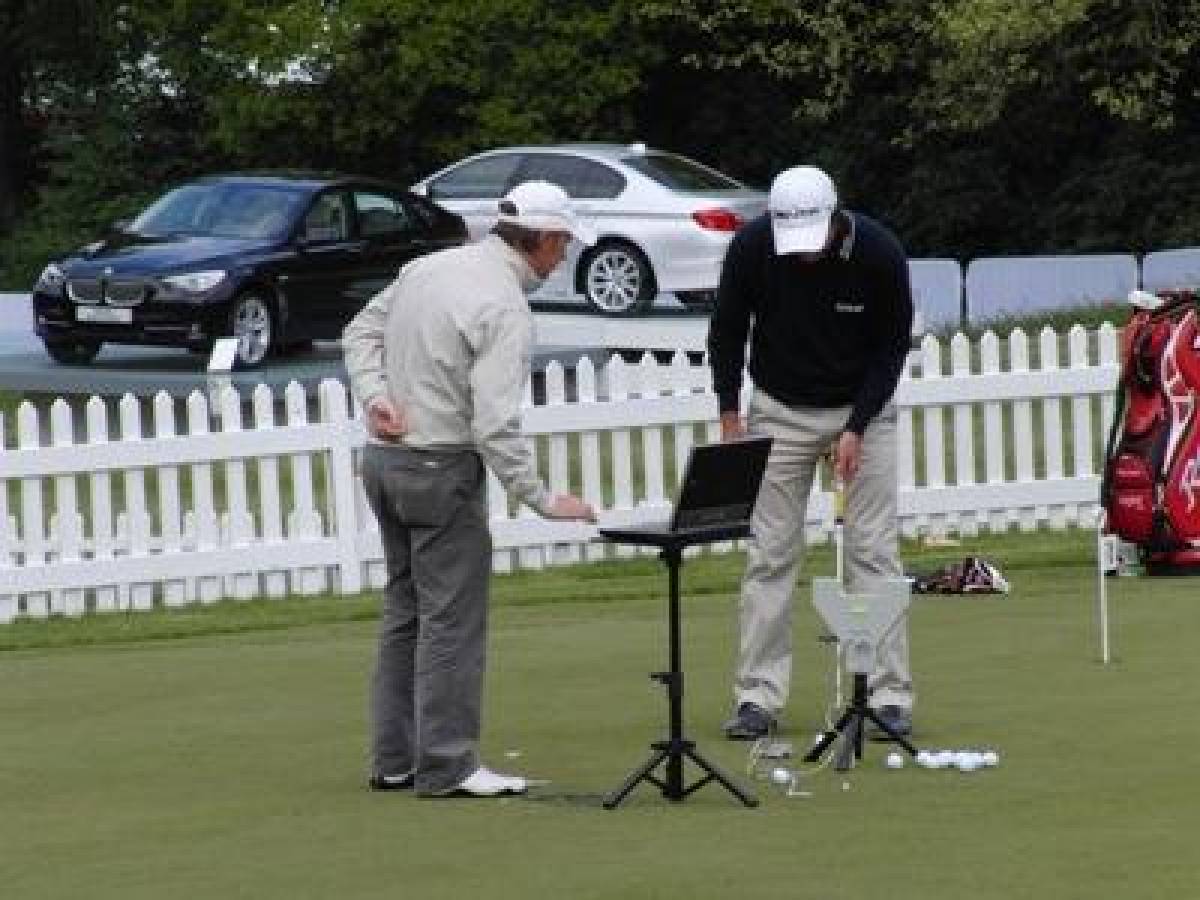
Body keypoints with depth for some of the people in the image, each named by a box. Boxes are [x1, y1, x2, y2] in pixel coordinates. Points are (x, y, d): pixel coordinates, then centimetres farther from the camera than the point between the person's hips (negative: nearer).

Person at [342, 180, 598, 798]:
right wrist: (543, 501, -17)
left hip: (384, 459, 8)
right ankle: (446, 766, -2)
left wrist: (375, 396, 2)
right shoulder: (506, 310, -19)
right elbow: (495, 424, -24)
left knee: (405, 611, 14)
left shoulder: (429, 266, 6)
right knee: (452, 620, -3)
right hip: (441, 469, -8)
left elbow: (361, 333, 14)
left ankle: (395, 760, 17)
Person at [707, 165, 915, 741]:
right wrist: (729, 416, -5)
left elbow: (894, 344, -10)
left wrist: (857, 428, -16)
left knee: (873, 551, -5)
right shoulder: (752, 246, -21)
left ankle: (889, 695, -1)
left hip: (863, 410, -1)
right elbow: (727, 330, -3)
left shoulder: (879, 252, -23)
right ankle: (758, 697, 3)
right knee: (770, 553, -2)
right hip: (780, 411, 1)